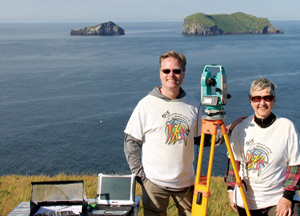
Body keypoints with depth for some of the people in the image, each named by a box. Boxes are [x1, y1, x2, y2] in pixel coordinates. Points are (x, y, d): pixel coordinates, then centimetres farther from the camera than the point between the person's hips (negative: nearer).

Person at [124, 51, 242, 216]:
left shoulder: (193, 105, 4)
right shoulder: (146, 105, -6)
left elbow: (200, 139, 10)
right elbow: (130, 143, -3)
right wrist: (140, 175, -8)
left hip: (186, 182, 3)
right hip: (154, 183, -3)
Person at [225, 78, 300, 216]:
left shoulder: (287, 127, -7)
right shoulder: (241, 128, 1)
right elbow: (234, 160, 9)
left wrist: (288, 196, -8)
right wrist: (231, 189, 5)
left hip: (278, 199, -2)